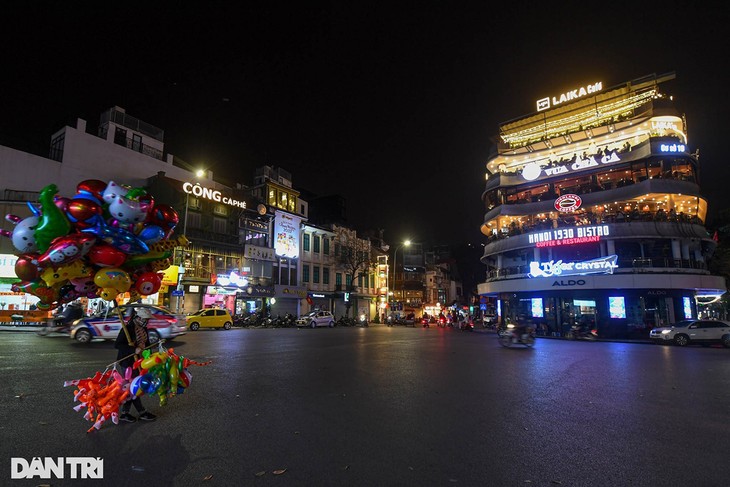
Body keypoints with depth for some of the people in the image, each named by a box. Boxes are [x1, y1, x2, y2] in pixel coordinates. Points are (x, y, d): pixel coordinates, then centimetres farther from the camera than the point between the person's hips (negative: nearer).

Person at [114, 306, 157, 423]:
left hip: (138, 361, 8)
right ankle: (142, 413, 12)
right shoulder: (128, 328, -19)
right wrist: (134, 350, -28)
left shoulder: (143, 328, 6)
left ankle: (124, 413, 25)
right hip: (128, 362, -8)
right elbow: (117, 344, -22)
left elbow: (146, 343, 15)